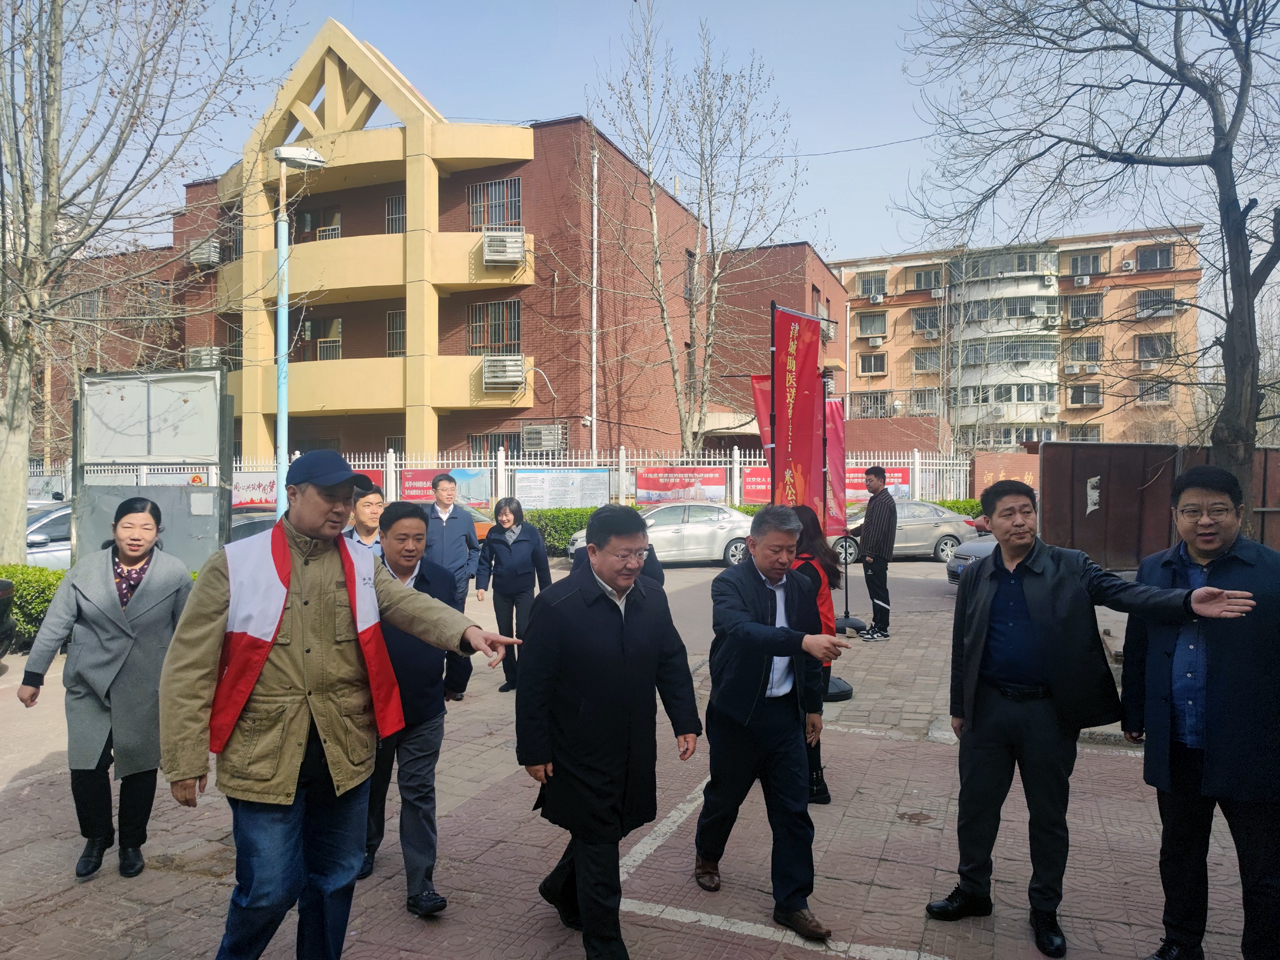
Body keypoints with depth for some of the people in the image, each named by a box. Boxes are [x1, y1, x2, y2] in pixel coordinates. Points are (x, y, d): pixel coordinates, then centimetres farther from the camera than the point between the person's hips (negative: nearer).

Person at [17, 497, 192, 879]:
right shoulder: (86, 570, 0)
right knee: (86, 768, 1)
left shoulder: (175, 573, -4)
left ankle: (132, 844, 29)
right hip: (89, 686, 1)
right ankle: (96, 839, 26)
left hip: (146, 692, -1)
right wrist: (33, 676, 4)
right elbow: (54, 625, 4)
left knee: (139, 769, 9)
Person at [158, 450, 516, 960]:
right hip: (264, 755, -3)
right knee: (269, 890, 5)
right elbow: (189, 669, -4)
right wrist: (185, 761, -6)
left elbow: (410, 605, -12)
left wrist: (466, 631, -32)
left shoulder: (362, 564, 5)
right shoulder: (234, 565, -5)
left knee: (334, 880, 17)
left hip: (344, 752, 3)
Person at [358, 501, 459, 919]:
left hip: (424, 712, 1)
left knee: (419, 794, 2)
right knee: (371, 784, 21)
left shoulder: (441, 580, -3)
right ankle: (365, 849, 47)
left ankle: (421, 886, 7)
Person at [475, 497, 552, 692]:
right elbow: (485, 561, 2)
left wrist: (546, 591, -3)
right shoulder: (493, 533, -3)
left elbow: (541, 563, -4)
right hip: (501, 592, 3)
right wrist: (481, 585, -8)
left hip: (524, 590, -3)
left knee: (523, 632, -10)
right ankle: (511, 677, 21)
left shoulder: (531, 533, -8)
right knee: (505, 635, 9)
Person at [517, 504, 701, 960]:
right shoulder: (557, 605, -18)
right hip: (581, 756, -5)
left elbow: (672, 662, 7)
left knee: (600, 833, 21)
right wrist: (534, 751, -10)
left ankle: (562, 890, 50)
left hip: (634, 752, 6)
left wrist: (685, 722, 3)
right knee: (599, 846, 6)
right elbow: (533, 685, -13)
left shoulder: (652, 597, -2)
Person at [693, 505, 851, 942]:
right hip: (737, 713, -4)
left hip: (784, 713, 4)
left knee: (793, 811, 5)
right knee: (724, 795, 16)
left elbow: (809, 653, 11)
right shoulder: (729, 585, -16)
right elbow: (742, 631, -37)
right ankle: (707, 856, 45)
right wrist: (802, 641, -48)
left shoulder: (801, 588, 1)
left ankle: (791, 902, 19)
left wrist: (813, 705, 13)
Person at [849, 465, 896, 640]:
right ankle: (876, 626, 20)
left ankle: (882, 630, -4)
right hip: (871, 553, 11)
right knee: (875, 591, 13)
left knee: (879, 592, -7)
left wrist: (871, 552, -23)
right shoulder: (877, 499, 18)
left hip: (877, 554, -11)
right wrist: (852, 532, 32)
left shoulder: (883, 501, -15)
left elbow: (879, 530, -22)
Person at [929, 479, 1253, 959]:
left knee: (1049, 815, 12)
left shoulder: (1070, 568, -5)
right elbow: (962, 645, 7)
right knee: (976, 805, 13)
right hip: (987, 708, 2)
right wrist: (958, 707, 10)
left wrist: (1188, 602, -37)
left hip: (1048, 713, -2)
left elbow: (1126, 593, -19)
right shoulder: (974, 577, 2)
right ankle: (972, 892, 33)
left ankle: (1045, 911, 30)